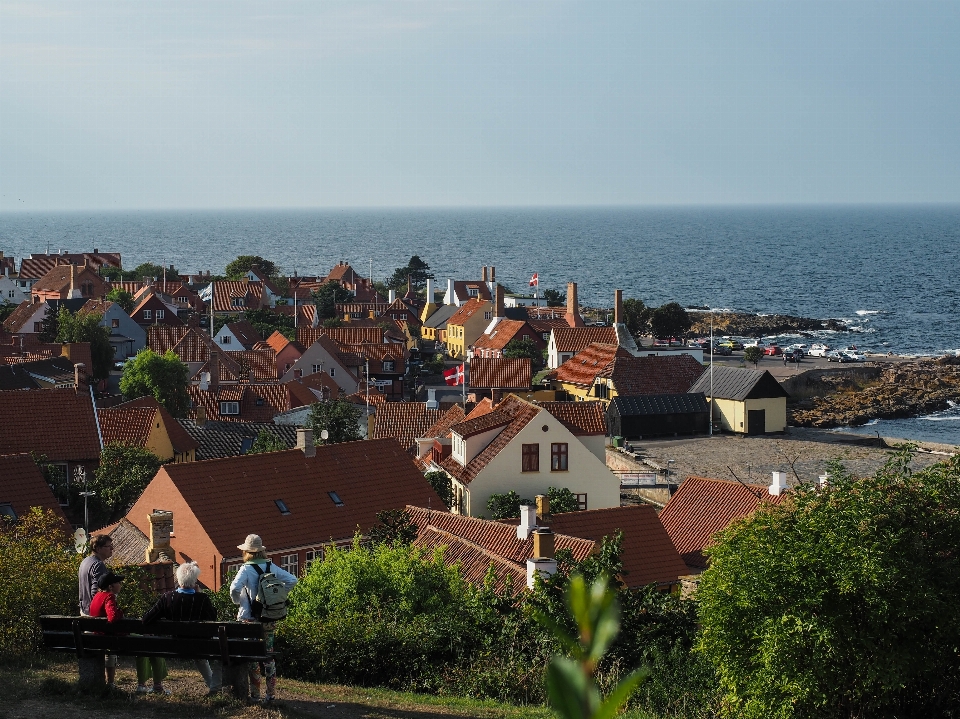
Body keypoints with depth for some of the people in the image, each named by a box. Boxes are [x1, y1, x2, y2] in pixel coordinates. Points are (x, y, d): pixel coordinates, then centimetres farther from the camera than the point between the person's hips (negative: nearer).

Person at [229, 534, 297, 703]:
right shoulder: (272, 568, 2)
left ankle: (255, 693, 10)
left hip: (250, 618, -4)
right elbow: (292, 580, 3)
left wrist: (237, 601, -7)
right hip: (270, 619, 4)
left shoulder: (247, 569, -12)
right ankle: (271, 693, 9)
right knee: (269, 655, 10)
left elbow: (234, 588, -26)